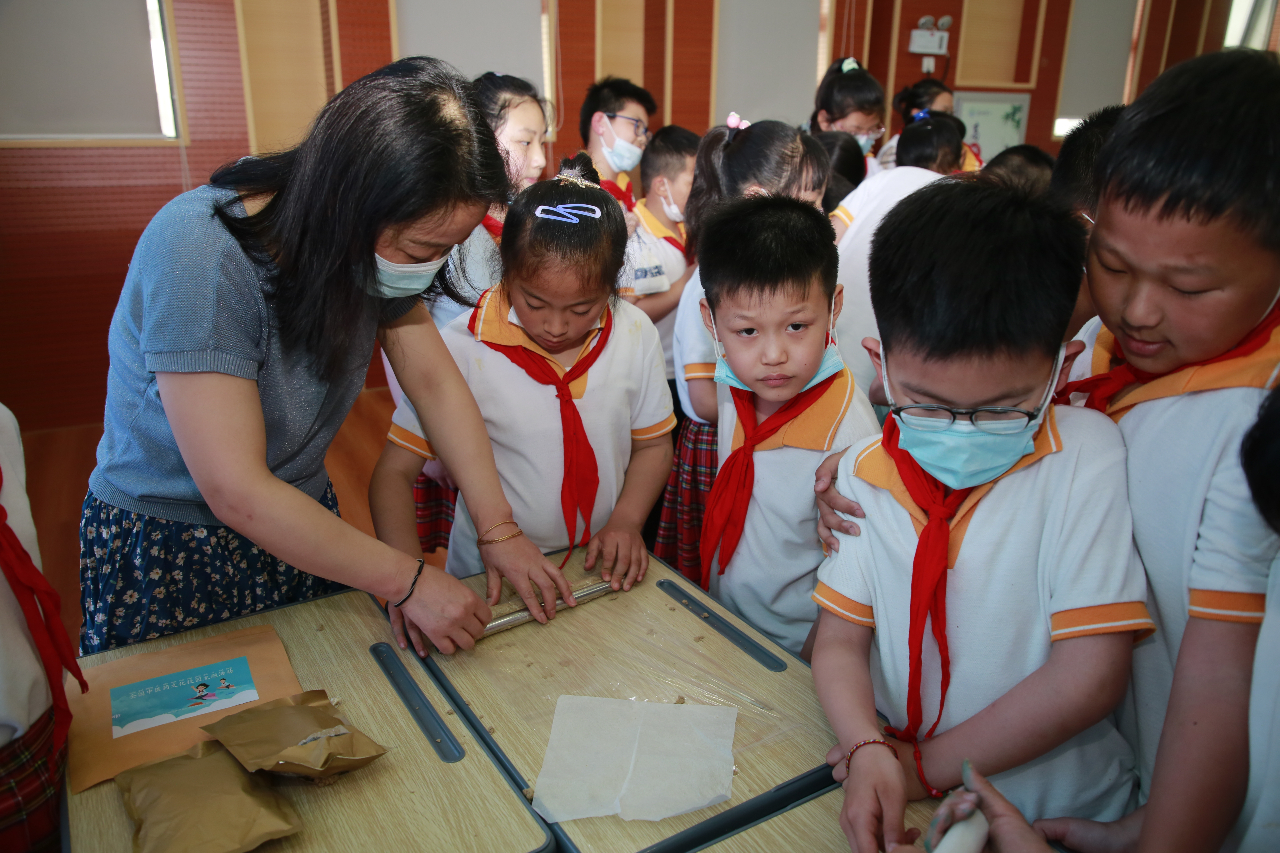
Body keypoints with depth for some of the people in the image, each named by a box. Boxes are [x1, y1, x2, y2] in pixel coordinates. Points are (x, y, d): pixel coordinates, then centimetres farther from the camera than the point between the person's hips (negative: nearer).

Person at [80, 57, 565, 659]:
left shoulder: (381, 244, -12)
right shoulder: (198, 255, -32)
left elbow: (434, 380, -8)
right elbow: (236, 492, -32)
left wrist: (498, 527, -16)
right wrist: (409, 582, -27)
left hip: (301, 515, 6)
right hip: (166, 548, -5)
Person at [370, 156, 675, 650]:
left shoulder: (635, 335, -4)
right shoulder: (461, 350, -15)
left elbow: (653, 444, 10)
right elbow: (393, 473, -11)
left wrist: (626, 520, -7)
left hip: (599, 573, 3)